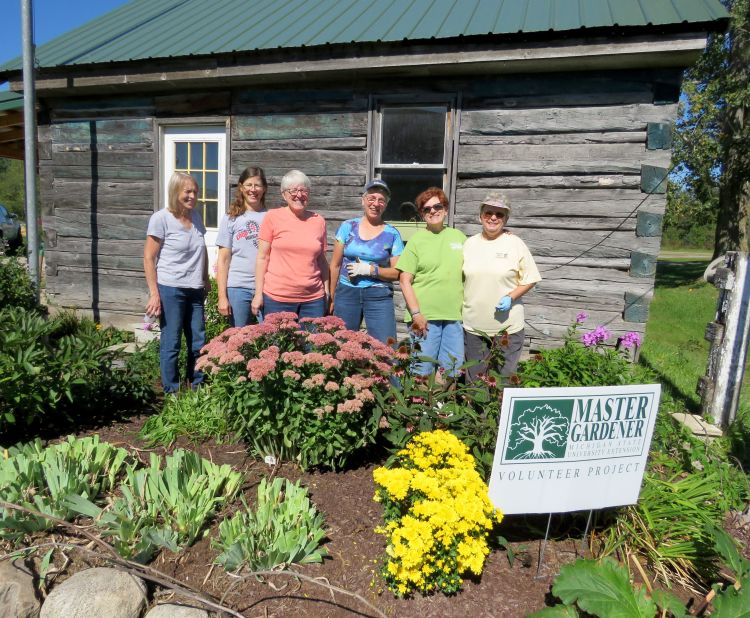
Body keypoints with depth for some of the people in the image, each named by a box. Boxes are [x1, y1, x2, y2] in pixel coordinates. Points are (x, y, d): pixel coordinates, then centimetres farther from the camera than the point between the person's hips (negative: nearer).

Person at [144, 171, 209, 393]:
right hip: (170, 290, -5)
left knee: (198, 342, 11)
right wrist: (154, 293, -11)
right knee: (171, 344, 2)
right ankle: (171, 392, 15)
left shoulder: (196, 217, 8)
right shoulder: (161, 219, -8)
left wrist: (206, 280, 16)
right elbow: (148, 258, -8)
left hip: (195, 291, 6)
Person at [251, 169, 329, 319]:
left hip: (313, 300, 2)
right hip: (277, 298, -2)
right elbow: (262, 257, 0)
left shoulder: (318, 221, 7)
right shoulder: (273, 217, 0)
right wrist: (258, 293, -3)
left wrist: (327, 292, 9)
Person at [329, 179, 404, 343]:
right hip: (346, 293, 1)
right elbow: (335, 265, 9)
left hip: (379, 296, -1)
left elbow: (398, 272, 1)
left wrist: (370, 270, -12)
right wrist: (332, 298, 8)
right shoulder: (348, 227, 6)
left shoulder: (392, 234, 2)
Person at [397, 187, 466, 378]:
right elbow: (405, 281, -5)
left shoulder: (459, 237, 10)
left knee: (452, 372, 11)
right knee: (422, 372, 3)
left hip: (454, 315, 4)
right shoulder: (416, 240, -1)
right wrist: (416, 313, -11)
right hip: (425, 316, -3)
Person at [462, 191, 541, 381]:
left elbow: (530, 279, 0)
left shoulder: (515, 244, -3)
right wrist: (460, 306, 5)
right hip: (473, 325, 3)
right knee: (474, 381, 14)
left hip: (507, 327, -3)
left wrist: (511, 297, -15)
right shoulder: (469, 244, 7)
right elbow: (460, 278, 16)